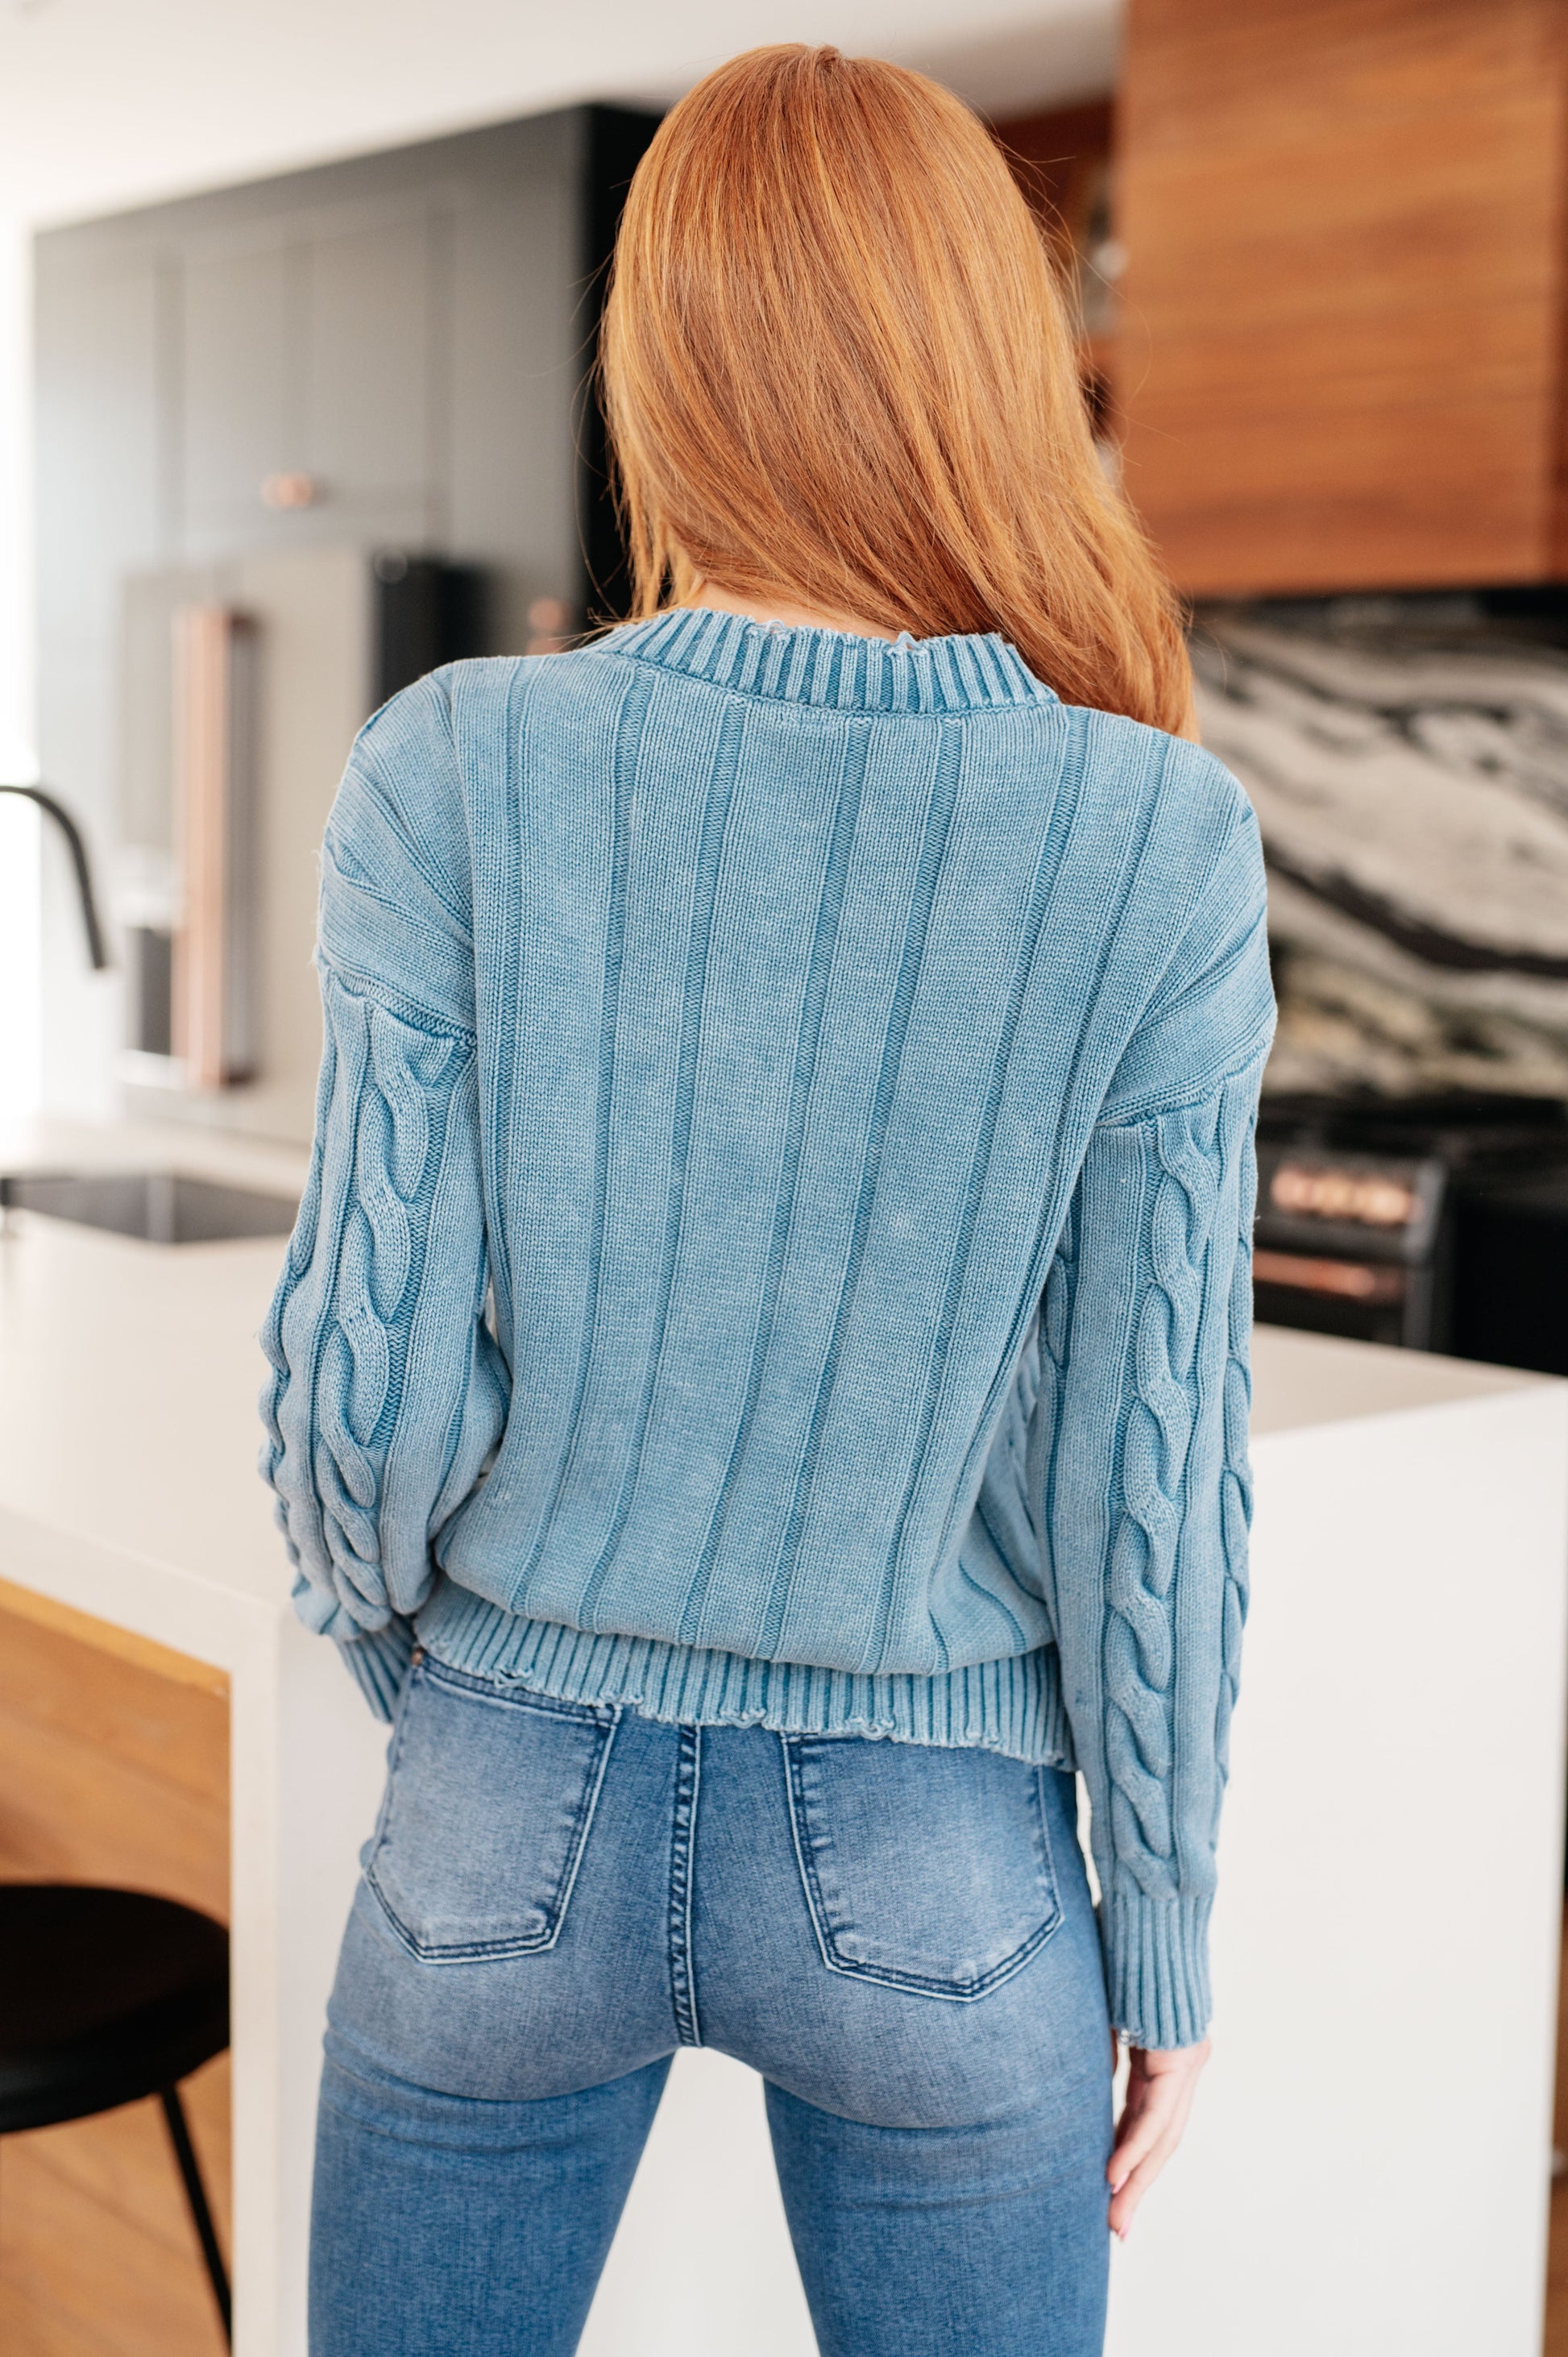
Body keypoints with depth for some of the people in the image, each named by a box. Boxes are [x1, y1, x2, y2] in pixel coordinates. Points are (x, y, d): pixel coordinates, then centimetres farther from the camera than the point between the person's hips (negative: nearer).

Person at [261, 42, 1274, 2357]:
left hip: (516, 1825, 1)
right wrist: (1165, 1945, 4)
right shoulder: (1159, 851, -14)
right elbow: (1150, 1477, -10)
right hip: (935, 1873, 0)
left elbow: (374, 1374, -10)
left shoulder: (454, 777, -13)